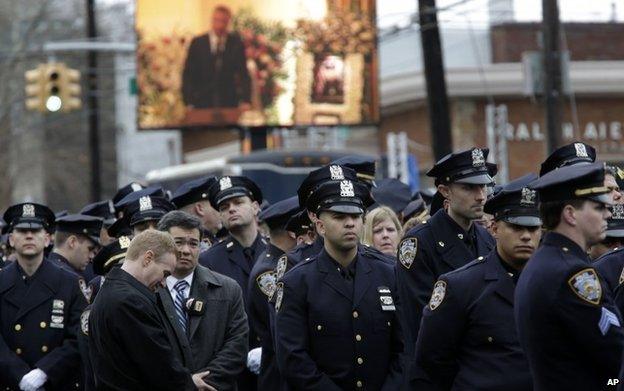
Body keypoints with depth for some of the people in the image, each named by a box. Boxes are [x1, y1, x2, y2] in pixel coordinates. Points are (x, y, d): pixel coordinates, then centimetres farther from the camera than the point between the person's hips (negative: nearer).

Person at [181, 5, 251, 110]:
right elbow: (188, 74, 2)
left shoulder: (235, 43, 3)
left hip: (229, 105, 0)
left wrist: (246, 101, -10)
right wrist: (189, 103, -7)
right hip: (202, 104, 0)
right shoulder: (197, 43, 2)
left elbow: (243, 73, 2)